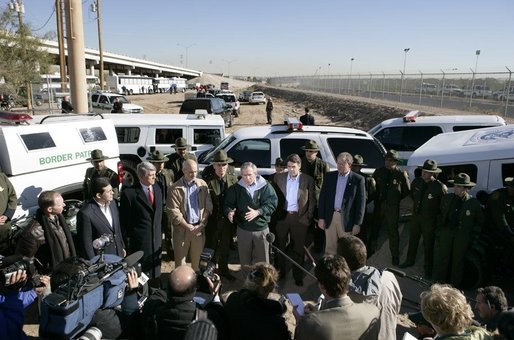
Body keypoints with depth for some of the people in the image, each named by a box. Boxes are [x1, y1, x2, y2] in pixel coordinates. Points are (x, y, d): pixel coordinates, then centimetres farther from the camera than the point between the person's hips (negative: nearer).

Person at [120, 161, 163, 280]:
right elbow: (124, 218, -9)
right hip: (140, 239, -6)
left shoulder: (157, 188, 2)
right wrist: (130, 236, -4)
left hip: (156, 236, 6)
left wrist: (159, 229, 12)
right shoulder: (129, 192, -17)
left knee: (155, 265, 18)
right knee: (142, 270, 8)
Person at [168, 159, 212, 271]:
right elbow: (174, 212, -10)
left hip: (199, 228, 2)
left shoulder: (203, 184, 3)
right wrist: (189, 227, -12)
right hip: (182, 229, -2)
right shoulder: (175, 188, -7)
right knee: (180, 259, 6)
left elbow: (208, 207, 2)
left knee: (197, 259, 13)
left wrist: (201, 225, -6)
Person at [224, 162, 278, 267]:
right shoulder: (236, 188, 0)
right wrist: (229, 212, -23)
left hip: (261, 229, -1)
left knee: (262, 259, 9)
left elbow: (272, 203, -12)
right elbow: (228, 203, 1)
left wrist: (258, 212, -26)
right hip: (243, 229, 2)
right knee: (244, 259, 15)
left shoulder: (265, 186, -6)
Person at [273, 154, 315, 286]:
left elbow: (312, 200, 0)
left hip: (299, 218, -2)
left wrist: (307, 217, -5)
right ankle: (280, 272, 31)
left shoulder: (308, 180, -2)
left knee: (298, 248, 9)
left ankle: (298, 276, 24)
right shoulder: (279, 178, 2)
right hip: (282, 216, 2)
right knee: (280, 246, 14)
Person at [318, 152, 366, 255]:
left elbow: (361, 203, -5)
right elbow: (322, 197, 7)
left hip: (347, 220, -2)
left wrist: (357, 224, -7)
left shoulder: (358, 179, -4)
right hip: (330, 217, 3)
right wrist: (321, 218, 2)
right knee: (330, 248, 9)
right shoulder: (329, 176, 5)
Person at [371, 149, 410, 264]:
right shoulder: (378, 172, 1)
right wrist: (377, 198, 5)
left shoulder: (402, 174, -7)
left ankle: (395, 257, 21)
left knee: (393, 232, 7)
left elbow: (407, 191, 5)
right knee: (374, 229, 11)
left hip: (393, 207, -2)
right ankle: (371, 250, 28)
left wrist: (397, 198, 3)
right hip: (379, 204, 2)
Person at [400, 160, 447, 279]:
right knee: (413, 240, 20)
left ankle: (428, 268, 26)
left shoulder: (440, 187, -22)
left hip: (429, 220, -5)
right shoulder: (416, 182, -5)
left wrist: (435, 213, -4)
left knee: (428, 244, 8)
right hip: (415, 215, 5)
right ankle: (410, 260, 40)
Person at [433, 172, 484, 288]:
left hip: (462, 236, -2)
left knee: (458, 261, 8)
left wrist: (473, 233, -1)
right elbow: (441, 216, 11)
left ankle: (454, 286, 22)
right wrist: (438, 232, 8)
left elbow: (480, 222, 5)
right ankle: (438, 284, 19)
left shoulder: (474, 203, -7)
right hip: (446, 232, 3)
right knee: (442, 259, 6)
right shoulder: (446, 198, 3)